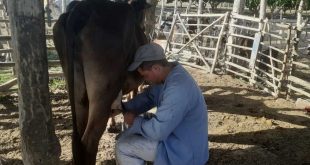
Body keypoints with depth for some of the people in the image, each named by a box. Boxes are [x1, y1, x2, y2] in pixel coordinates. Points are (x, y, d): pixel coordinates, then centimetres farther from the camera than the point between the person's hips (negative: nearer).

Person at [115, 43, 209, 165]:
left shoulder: (177, 89, -34)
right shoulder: (168, 75, -3)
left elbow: (157, 131, -30)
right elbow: (147, 97, 11)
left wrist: (135, 120, -12)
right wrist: (122, 108, -1)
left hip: (183, 150, -9)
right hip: (173, 133, 9)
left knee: (123, 148, -7)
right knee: (128, 136, 14)